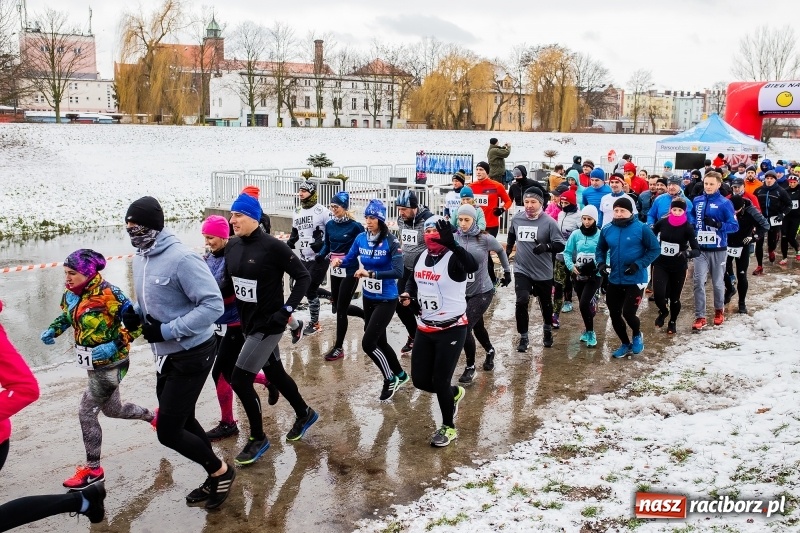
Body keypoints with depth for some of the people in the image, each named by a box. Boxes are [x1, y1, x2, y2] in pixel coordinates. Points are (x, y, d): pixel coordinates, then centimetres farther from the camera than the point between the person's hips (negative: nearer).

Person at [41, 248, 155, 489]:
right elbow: (66, 315, 18)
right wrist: (52, 330, -1)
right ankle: (153, 416, 49)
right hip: (94, 363, 8)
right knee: (112, 409, 23)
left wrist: (114, 345, -30)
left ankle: (93, 470, 9)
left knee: (87, 413, -6)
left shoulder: (108, 294, -25)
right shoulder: (71, 293, -2)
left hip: (109, 364, -8)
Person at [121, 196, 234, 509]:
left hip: (191, 355, -9)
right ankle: (216, 478, 37)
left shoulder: (181, 258, -24)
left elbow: (213, 304, -26)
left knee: (168, 431, -5)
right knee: (182, 422, 19)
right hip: (166, 355, 9)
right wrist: (134, 313, -3)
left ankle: (220, 471, 18)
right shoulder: (141, 258, 4)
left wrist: (167, 330, -27)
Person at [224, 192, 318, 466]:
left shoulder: (272, 246, -19)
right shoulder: (232, 246, 1)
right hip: (248, 323, 7)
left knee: (240, 379, -8)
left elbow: (304, 276, -14)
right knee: (274, 373, 20)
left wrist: (287, 310, -19)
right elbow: (229, 281, 13)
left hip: (269, 324, -7)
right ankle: (305, 413, 44)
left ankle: (258, 438, 11)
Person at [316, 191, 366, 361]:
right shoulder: (330, 225, 2)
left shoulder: (355, 226, -14)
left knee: (340, 309, -2)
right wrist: (320, 256, -4)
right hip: (335, 271, 7)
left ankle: (339, 348, 11)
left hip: (350, 272, -7)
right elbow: (327, 245, 12)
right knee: (337, 306, 16)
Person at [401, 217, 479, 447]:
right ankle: (454, 393, 40)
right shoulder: (422, 257, 4)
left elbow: (473, 266, -41)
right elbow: (415, 280, 22)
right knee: (420, 380, 9)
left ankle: (448, 427, 23)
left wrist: (451, 244, -55)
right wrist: (407, 293, -1)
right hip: (425, 329, 7)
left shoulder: (454, 258, -18)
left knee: (440, 381, -2)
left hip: (451, 330, -7)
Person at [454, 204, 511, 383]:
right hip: (462, 292, 4)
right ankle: (490, 351, 51)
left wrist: (507, 271, 14)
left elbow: (501, 251, 7)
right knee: (477, 327, 21)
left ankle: (470, 367, 8)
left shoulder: (485, 238, -12)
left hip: (482, 291, -3)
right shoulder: (454, 238, -7)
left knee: (464, 328, -13)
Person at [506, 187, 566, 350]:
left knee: (546, 304, 16)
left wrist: (546, 246, -34)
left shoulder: (549, 222, -15)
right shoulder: (516, 219, -4)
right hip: (522, 270, 1)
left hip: (543, 272, -1)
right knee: (521, 302, -13)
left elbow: (560, 245, -16)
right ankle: (523, 337, 2)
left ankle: (547, 330, 45)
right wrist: (508, 249, 22)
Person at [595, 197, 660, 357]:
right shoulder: (607, 230, 0)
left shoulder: (641, 228, -12)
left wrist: (638, 264, -19)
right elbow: (601, 249, 14)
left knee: (628, 313, -11)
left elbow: (654, 249, -8)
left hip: (635, 280, -5)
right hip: (614, 281, 5)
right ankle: (625, 344, 34)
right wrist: (600, 262, -5)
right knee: (614, 315, 11)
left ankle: (637, 336, 23)